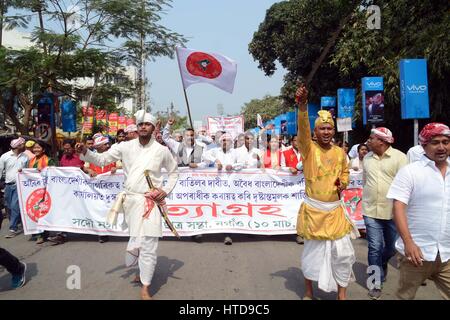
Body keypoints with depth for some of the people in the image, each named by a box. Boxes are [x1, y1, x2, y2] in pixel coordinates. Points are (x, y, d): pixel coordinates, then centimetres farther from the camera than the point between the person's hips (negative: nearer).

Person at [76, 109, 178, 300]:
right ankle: (142, 271, 44)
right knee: (136, 239, 16)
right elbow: (102, 159, 3)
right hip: (130, 200, 2)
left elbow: (173, 172, 12)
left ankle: (145, 288, 7)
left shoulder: (162, 150, 0)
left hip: (151, 202, -2)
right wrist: (85, 153, -15)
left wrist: (166, 190, -1)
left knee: (148, 244, -4)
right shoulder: (126, 147, 2)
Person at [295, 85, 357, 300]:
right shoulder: (309, 149, -9)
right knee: (311, 252, 10)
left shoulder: (340, 152, 4)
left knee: (342, 253, 7)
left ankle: (342, 295, 26)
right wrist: (302, 106, -45)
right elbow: (303, 129, -28)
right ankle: (309, 293, 30)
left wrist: (343, 183, -3)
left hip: (335, 211, 3)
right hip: (313, 210, -3)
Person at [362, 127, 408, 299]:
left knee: (392, 247, 15)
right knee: (374, 248, 2)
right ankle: (377, 282, 16)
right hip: (371, 210, 2)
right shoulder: (367, 158, 5)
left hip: (393, 211, -2)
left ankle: (383, 264, 46)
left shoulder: (399, 157, -8)